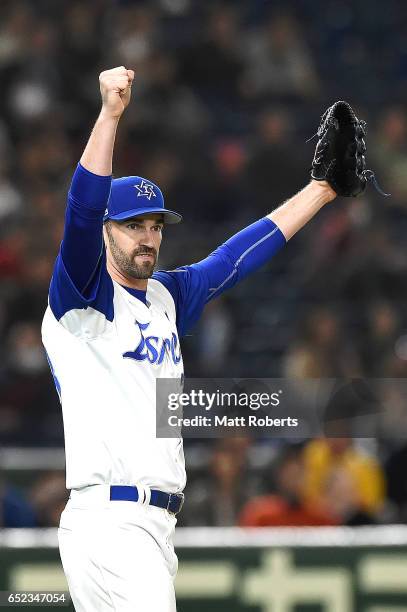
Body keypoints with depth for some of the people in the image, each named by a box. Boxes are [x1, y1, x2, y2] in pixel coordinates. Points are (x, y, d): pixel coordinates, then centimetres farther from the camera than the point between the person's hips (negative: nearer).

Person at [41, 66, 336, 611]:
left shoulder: (167, 297, 20)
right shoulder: (80, 295, -2)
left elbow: (241, 255, 23)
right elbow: (82, 213, -17)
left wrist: (321, 189, 21)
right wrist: (111, 113, -27)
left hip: (159, 525, 8)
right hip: (107, 521, -8)